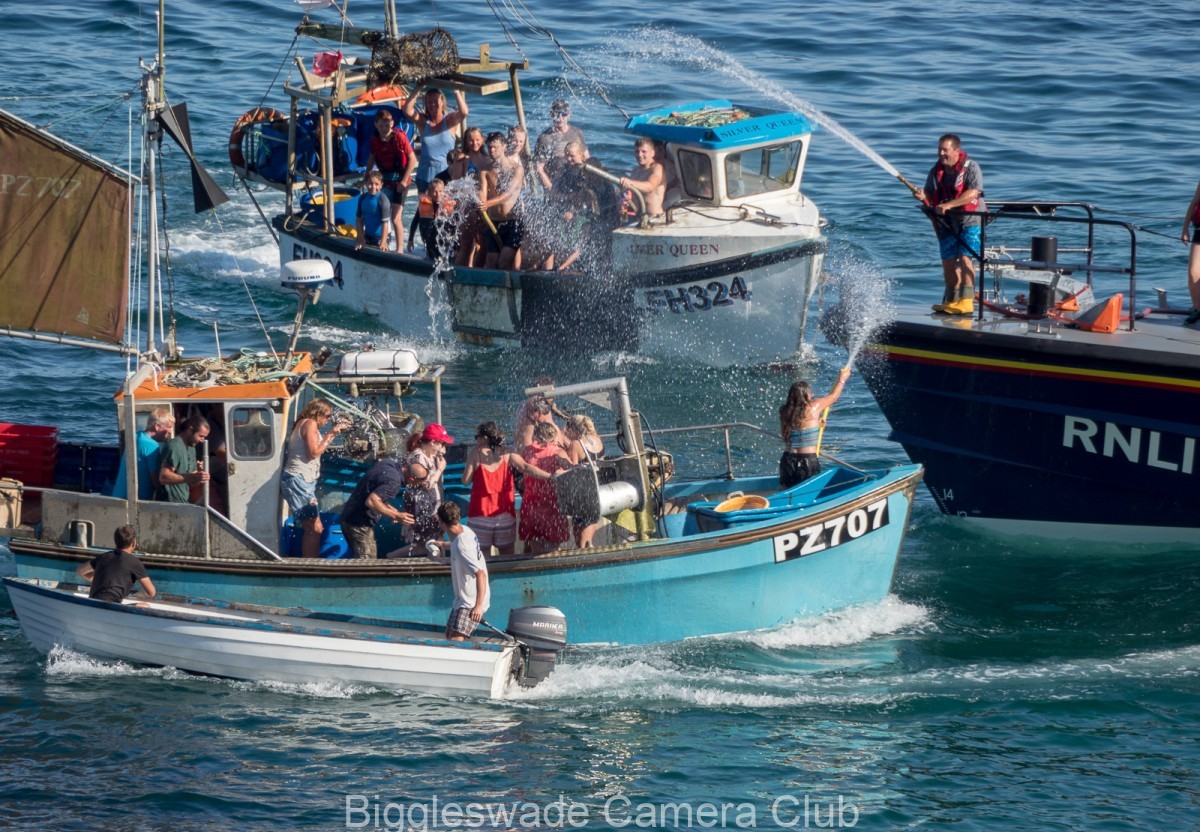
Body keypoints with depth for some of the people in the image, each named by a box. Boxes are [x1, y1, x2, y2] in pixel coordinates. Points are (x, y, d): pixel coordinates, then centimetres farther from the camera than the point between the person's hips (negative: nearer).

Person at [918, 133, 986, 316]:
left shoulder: (971, 167, -11)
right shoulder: (936, 171, 8)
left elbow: (973, 193, -22)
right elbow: (930, 196, 7)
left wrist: (948, 205, -29)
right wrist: (923, 197, -18)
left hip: (970, 221, -6)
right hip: (947, 224, 6)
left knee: (964, 258, -18)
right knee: (948, 262, 6)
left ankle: (966, 301, -22)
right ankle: (951, 301, 17)